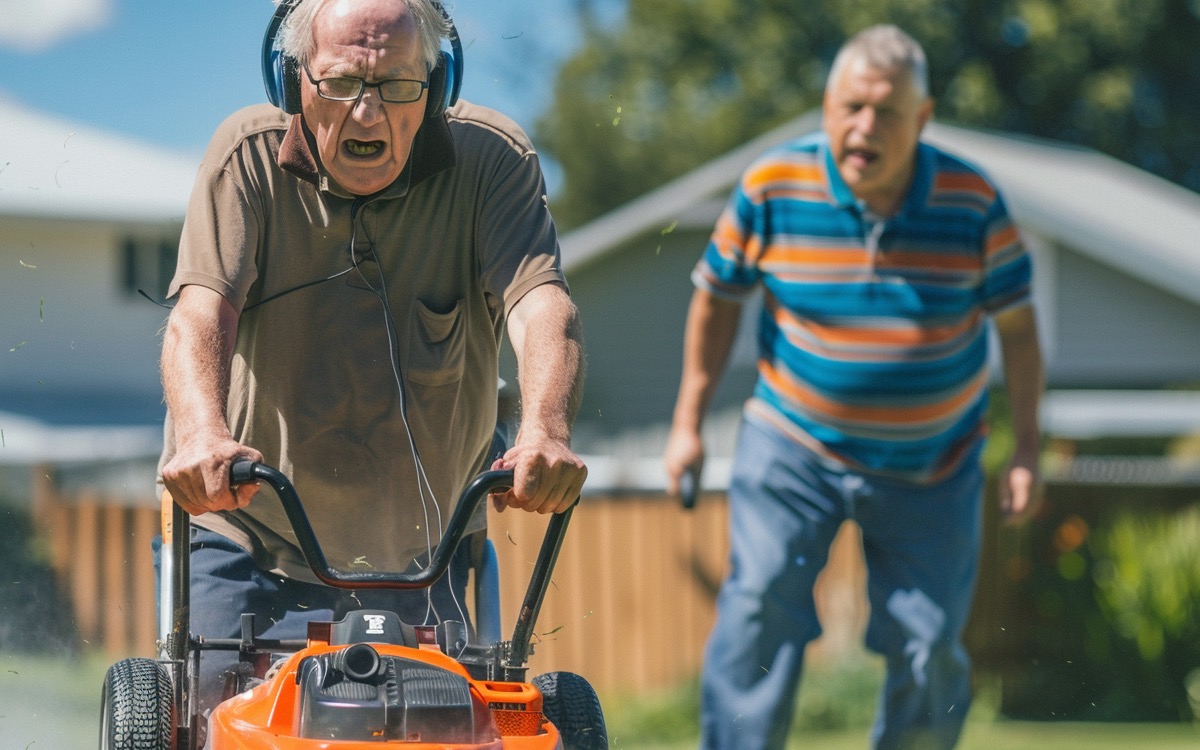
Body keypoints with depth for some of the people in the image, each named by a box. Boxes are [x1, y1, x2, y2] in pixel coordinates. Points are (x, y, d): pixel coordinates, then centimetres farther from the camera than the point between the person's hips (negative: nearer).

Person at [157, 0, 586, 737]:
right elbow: (202, 308, -22)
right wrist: (202, 432, -43)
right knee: (216, 695, -13)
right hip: (248, 532, 0)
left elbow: (541, 301, -24)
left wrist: (546, 429, -45)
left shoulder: (492, 158, -9)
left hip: (417, 556, 0)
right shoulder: (250, 155, -9)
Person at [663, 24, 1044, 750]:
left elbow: (1017, 322, -1)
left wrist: (1027, 451, -2)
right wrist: (689, 423, 5)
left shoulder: (973, 202, -12)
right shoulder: (772, 188, -12)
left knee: (928, 648, 3)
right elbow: (718, 297, 2)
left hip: (931, 467, 1)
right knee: (762, 603, -16)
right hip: (793, 445, -1)